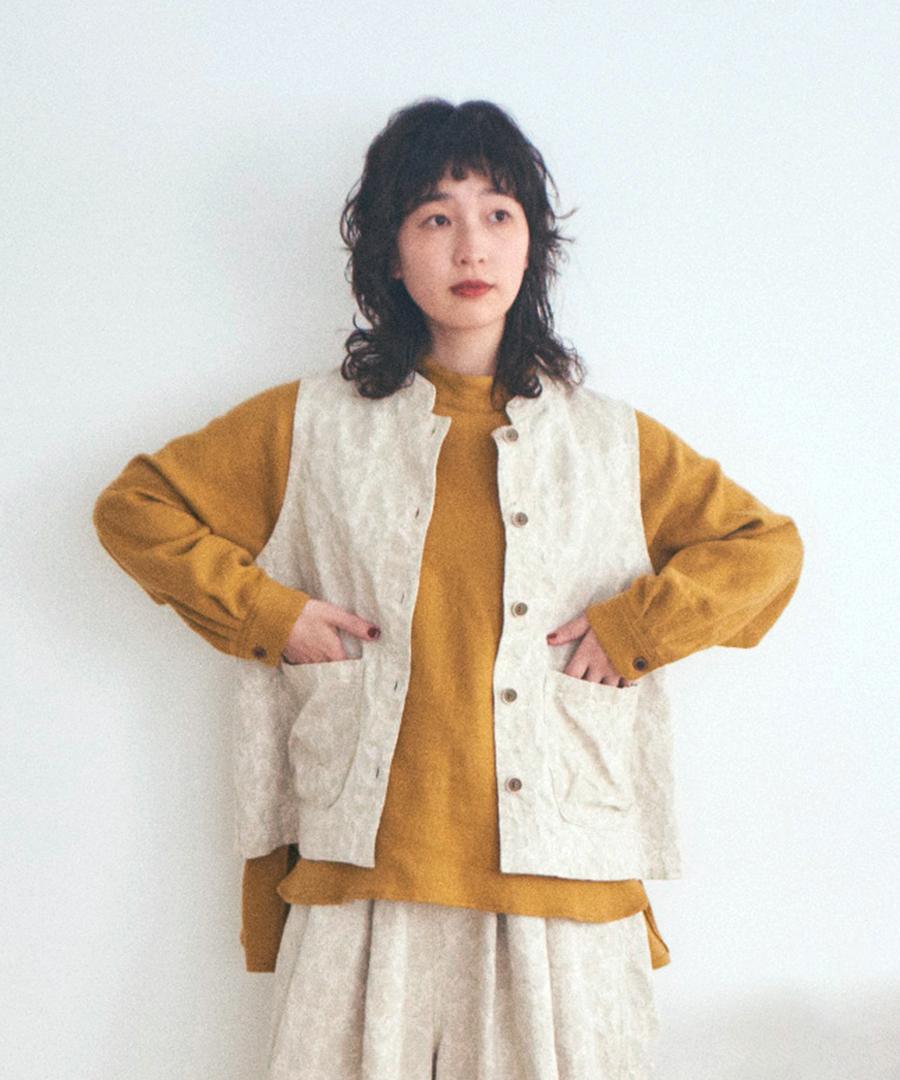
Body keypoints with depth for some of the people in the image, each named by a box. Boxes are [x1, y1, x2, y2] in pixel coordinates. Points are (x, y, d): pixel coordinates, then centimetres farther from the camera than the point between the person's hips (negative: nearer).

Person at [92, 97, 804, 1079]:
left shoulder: (613, 442, 9)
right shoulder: (310, 427, 7)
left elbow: (765, 545, 15)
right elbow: (135, 505, 11)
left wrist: (636, 626, 0)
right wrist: (266, 612, 0)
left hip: (563, 882, 1)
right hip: (367, 878, 0)